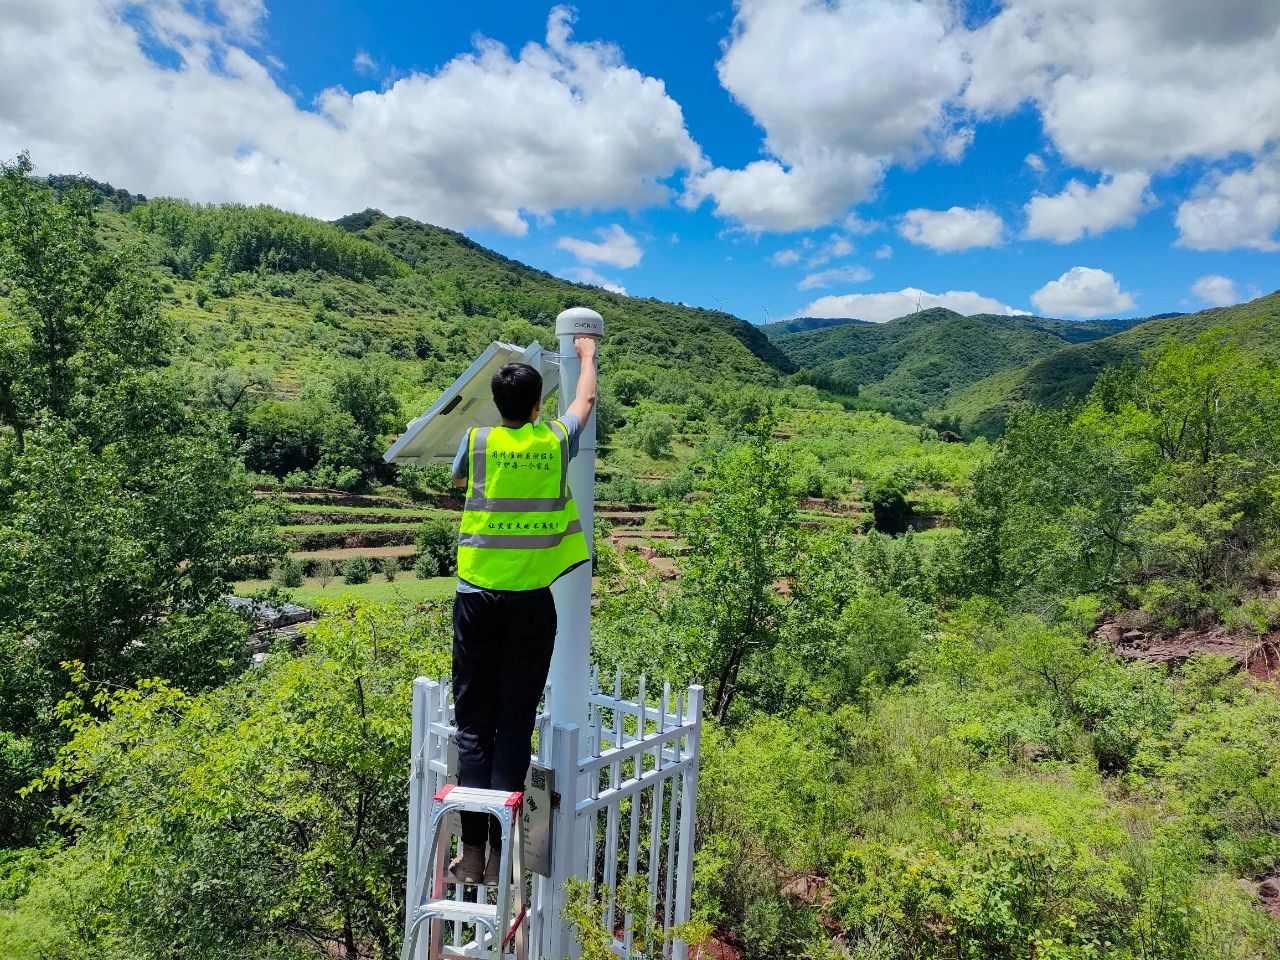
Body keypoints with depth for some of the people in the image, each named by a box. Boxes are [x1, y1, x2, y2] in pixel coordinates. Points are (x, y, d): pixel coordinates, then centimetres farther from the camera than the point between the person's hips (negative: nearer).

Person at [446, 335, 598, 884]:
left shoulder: (476, 441, 0)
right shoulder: (556, 443, 1)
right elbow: (587, 399, 22)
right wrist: (587, 354, 40)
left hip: (477, 597, 0)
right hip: (531, 602, 0)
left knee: (473, 725, 8)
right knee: (514, 728, 5)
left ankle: (471, 855, 11)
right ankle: (499, 856, 10)